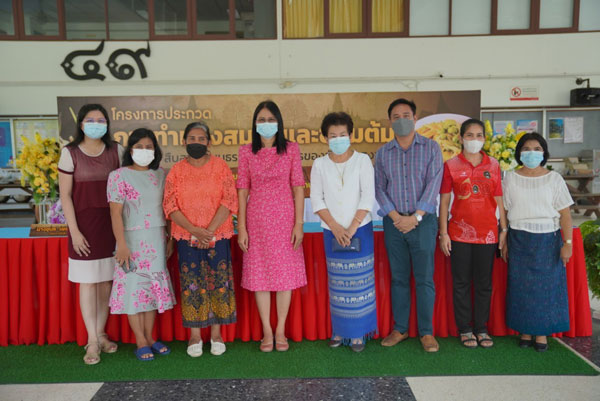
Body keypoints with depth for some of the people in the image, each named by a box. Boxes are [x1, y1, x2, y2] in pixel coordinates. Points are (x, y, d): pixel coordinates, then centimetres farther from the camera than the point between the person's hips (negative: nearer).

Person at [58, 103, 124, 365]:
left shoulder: (116, 151, 4)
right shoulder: (70, 153, -3)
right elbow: (65, 195, -3)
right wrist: (74, 231, -9)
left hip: (111, 224, 3)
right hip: (84, 225, -3)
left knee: (106, 281, 9)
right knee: (88, 282, 1)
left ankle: (100, 333, 23)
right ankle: (92, 341, 10)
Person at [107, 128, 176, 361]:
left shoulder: (160, 175, 8)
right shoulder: (119, 176, -6)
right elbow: (116, 213, -11)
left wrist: (170, 238, 7)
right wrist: (121, 244, -17)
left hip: (156, 240, 4)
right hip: (133, 240, -4)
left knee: (153, 287, 9)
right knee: (134, 287, 1)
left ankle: (150, 337, 22)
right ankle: (141, 342, 13)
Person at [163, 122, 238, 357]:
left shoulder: (220, 166, 1)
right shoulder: (177, 171, 4)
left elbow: (229, 201, -6)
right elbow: (170, 206, -2)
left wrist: (210, 231, -15)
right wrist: (194, 230, -15)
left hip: (217, 235, 0)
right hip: (187, 237, 1)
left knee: (218, 282, 4)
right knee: (191, 284, 4)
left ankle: (216, 334, 19)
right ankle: (195, 336, 18)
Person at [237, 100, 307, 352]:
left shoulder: (291, 149, 1)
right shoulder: (246, 152, 3)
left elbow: (298, 187, 0)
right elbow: (242, 190, 2)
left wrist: (299, 223, -6)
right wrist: (241, 227, -2)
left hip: (284, 219, 0)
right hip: (257, 220, 1)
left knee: (286, 273, 4)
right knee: (259, 274, 5)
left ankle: (280, 331, 19)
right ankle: (267, 331, 20)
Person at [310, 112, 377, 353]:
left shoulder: (362, 160, 0)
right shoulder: (319, 164, 4)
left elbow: (368, 197, -6)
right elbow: (316, 199, 0)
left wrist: (352, 228, -12)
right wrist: (335, 227, -9)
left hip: (360, 230, -1)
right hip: (332, 232, 2)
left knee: (359, 281, 1)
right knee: (337, 284, 7)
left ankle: (358, 333, 11)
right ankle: (340, 331, 18)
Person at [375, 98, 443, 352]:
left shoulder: (431, 148, 3)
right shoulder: (382, 153, 9)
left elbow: (433, 184, -6)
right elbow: (379, 188, 4)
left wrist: (415, 217, -14)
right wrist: (396, 216, -9)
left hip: (423, 221, -2)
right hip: (393, 223, 2)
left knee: (424, 279, 1)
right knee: (398, 278, 9)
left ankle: (426, 332, 12)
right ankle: (400, 329, 20)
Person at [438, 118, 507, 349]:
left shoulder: (493, 165, 7)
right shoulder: (451, 165, 1)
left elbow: (499, 200, 9)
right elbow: (444, 201, 0)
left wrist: (504, 229, 5)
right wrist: (443, 233, -4)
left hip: (487, 233, 2)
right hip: (460, 233, -2)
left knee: (484, 283, 10)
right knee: (461, 283, 5)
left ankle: (481, 329, 23)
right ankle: (465, 330, 19)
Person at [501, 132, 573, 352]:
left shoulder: (554, 179, 3)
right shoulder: (511, 178, 5)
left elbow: (564, 213, 0)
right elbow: (504, 212, 5)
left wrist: (568, 242, -7)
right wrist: (503, 242, 2)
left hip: (547, 239, 0)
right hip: (519, 240, 1)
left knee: (547, 285, 2)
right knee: (521, 285, 3)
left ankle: (542, 333, 15)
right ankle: (525, 331, 16)